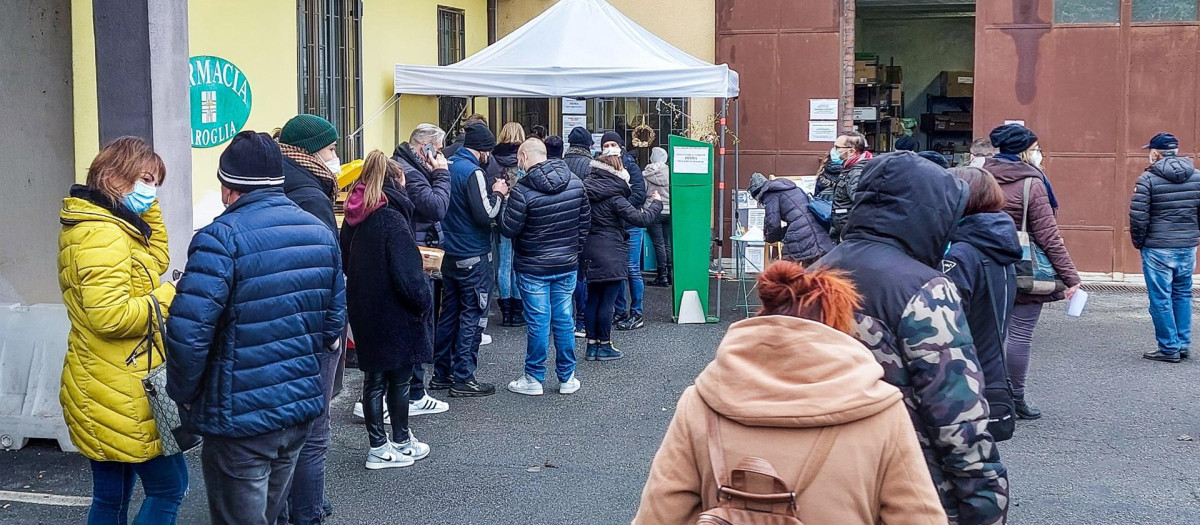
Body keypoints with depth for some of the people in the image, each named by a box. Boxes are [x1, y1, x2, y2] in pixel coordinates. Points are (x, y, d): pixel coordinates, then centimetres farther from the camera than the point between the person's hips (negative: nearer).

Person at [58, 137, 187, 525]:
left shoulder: (100, 225, 13)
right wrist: (169, 297, -16)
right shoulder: (103, 235, -20)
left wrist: (148, 206, 9)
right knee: (170, 485, 0)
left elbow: (155, 260, 18)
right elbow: (110, 317, -27)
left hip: (103, 392, 11)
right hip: (121, 396, -11)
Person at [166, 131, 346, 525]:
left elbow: (188, 331, -24)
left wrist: (184, 394, -9)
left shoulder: (222, 238, -17)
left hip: (240, 416, -7)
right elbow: (334, 319, 12)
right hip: (303, 408, 7)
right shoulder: (320, 233, 5)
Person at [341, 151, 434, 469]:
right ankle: (402, 443, 19)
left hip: (363, 309, 7)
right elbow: (407, 274, -21)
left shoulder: (355, 218, 4)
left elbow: (346, 262, 13)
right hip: (394, 312, -7)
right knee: (399, 378, 7)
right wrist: (425, 302, -10)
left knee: (374, 379, 12)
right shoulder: (392, 219, -19)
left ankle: (378, 446, 18)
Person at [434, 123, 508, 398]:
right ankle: (463, 379, 3)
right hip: (474, 258, -8)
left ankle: (441, 374, 22)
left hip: (451, 255, 8)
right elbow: (485, 214, -22)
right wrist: (497, 193, -5)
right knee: (472, 317, -1)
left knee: (449, 314, 15)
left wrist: (491, 193, 9)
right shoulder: (473, 172, -18)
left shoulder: (449, 166, 8)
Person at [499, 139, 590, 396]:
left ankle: (534, 378, 13)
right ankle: (567, 378, 18)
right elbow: (585, 220, 8)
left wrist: (504, 200, 1)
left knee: (538, 321, 2)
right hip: (567, 264, 5)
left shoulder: (522, 190, -18)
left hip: (533, 268, -5)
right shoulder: (575, 183, 0)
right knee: (564, 319, 11)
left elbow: (508, 229, -13)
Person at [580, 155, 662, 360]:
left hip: (590, 251, 7)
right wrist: (656, 204, -5)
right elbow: (640, 219, -18)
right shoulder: (614, 197, -14)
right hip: (610, 253, -7)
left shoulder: (587, 191, 6)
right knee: (607, 300, 0)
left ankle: (592, 344, 15)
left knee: (593, 299, 11)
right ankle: (604, 346, 6)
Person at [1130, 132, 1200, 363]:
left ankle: (1169, 348, 6)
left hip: (1158, 249, -5)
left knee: (1161, 299, 2)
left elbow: (1138, 217, -12)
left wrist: (1138, 243, 2)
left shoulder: (1147, 179, -10)